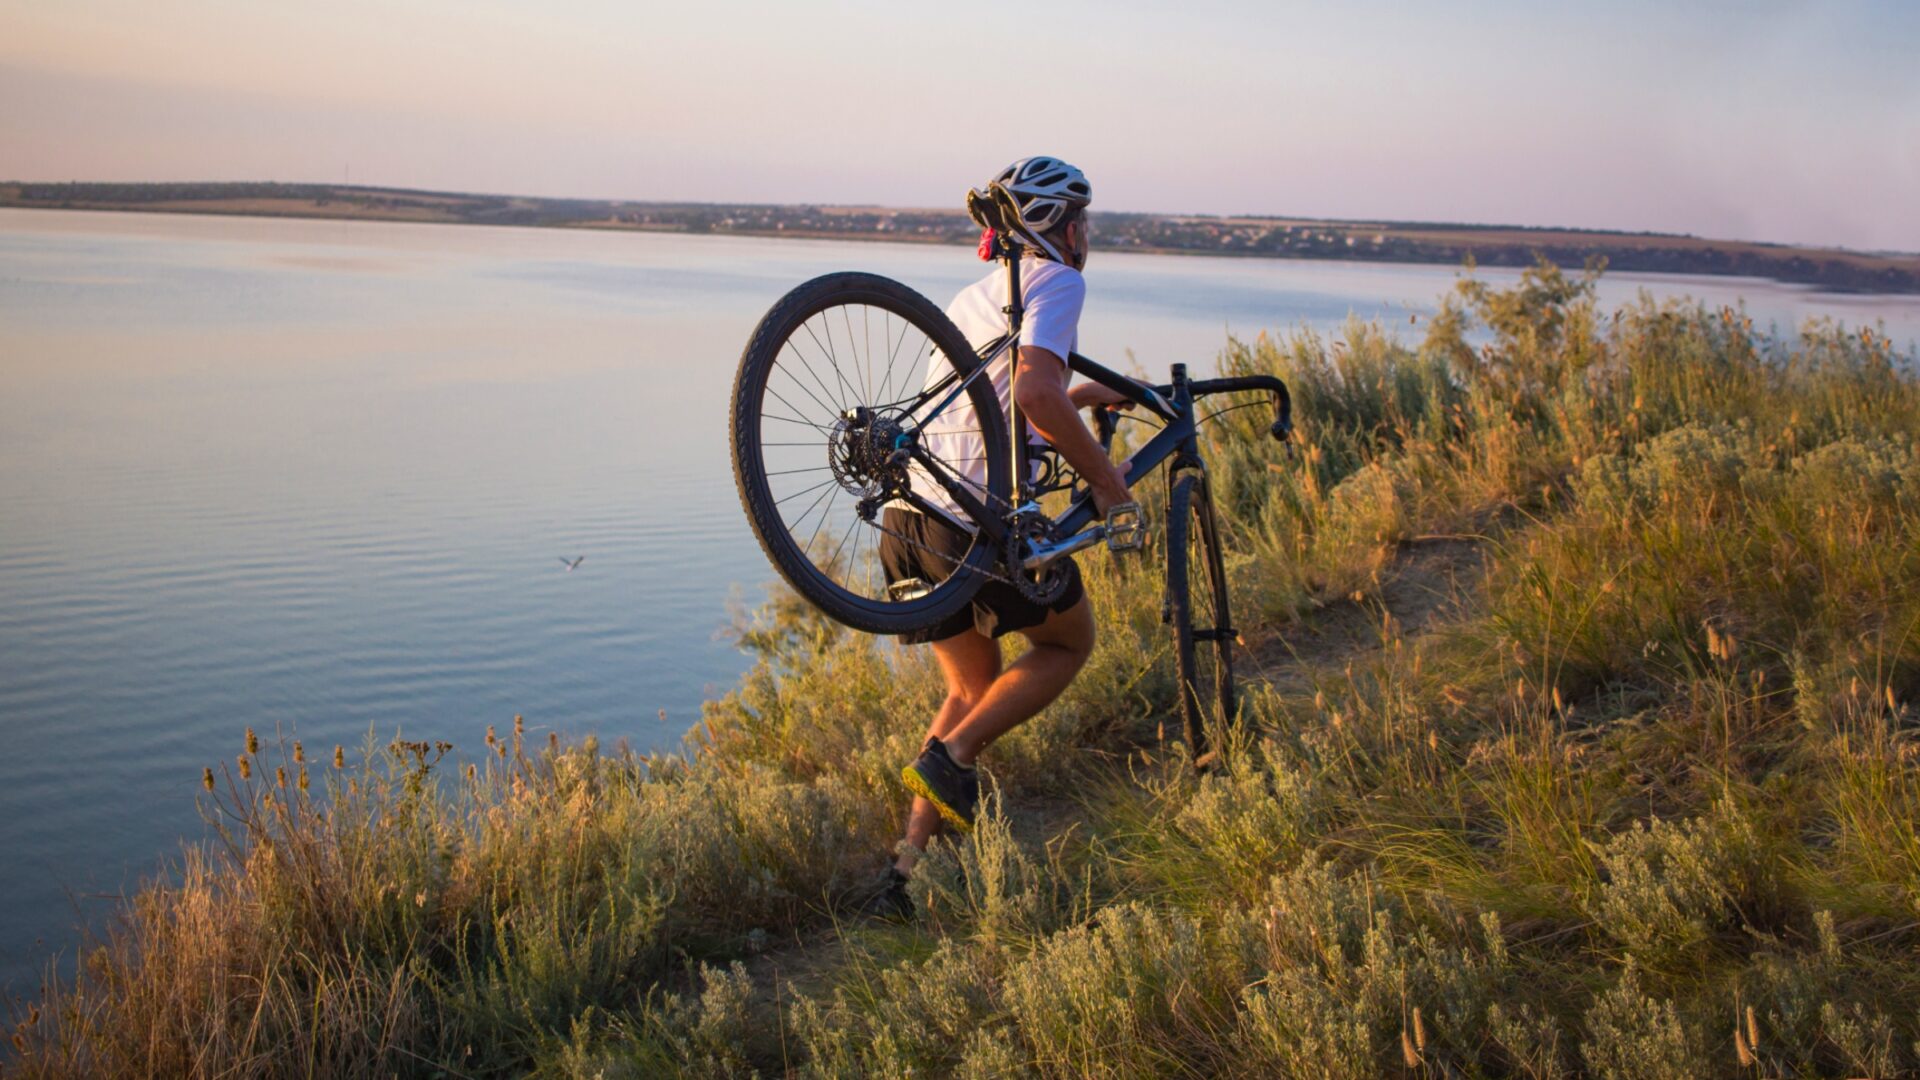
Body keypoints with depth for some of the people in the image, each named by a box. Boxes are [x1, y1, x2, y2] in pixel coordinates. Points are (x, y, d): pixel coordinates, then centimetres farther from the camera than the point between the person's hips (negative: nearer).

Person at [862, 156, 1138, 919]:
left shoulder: (977, 293, 24)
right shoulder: (1057, 281, -3)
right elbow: (1035, 394, -21)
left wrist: (1078, 398, 45)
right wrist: (1103, 477, -9)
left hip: (913, 515, 8)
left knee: (974, 690, 21)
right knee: (1069, 641, 19)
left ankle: (907, 868, 12)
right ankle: (948, 759, 0)